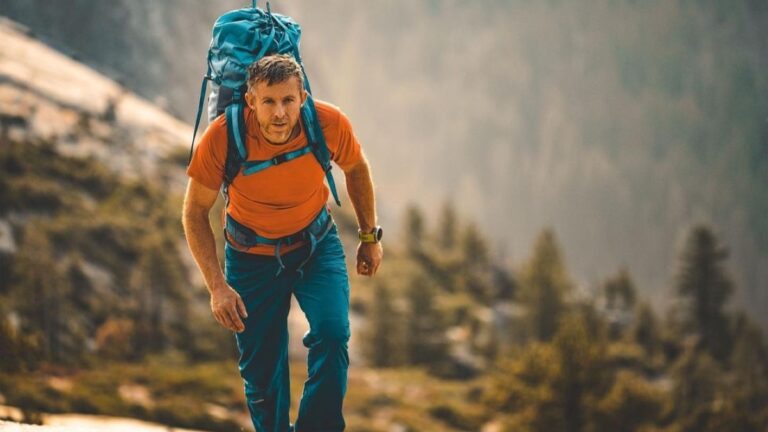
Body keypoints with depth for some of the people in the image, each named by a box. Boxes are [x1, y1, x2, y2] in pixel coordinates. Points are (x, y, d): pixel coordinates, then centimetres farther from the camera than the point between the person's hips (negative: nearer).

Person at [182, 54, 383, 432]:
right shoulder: (222, 138, -30)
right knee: (261, 371, 5)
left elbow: (356, 168, -1)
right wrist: (217, 286, -22)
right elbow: (195, 211, -16)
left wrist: (369, 236, 5)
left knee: (332, 333, -22)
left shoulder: (330, 124, -25)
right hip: (252, 255, -1)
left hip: (316, 244, 1)